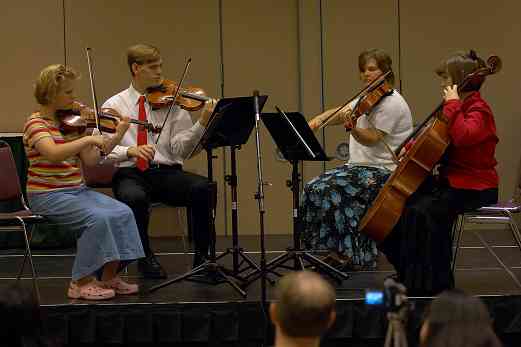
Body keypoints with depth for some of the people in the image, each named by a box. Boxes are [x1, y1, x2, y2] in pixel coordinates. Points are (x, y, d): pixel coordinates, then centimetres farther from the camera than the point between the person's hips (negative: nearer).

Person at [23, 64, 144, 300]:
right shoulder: (36, 123, -12)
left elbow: (90, 160, 6)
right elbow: (53, 154, -32)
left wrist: (117, 137, -3)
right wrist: (89, 139, -32)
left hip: (77, 190, 7)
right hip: (47, 196, -7)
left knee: (123, 213, -10)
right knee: (98, 218, -27)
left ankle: (108, 277, -1)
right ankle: (81, 283, -14)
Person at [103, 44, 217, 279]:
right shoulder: (114, 106, 9)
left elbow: (181, 149, 0)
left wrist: (202, 124, -15)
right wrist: (130, 150, -17)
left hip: (166, 171, 2)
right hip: (129, 174, -1)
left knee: (203, 187, -28)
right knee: (134, 197, -37)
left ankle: (202, 257, -13)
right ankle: (146, 258, -12)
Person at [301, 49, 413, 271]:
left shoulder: (391, 103, -12)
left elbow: (371, 139, -20)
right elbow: (341, 112, 6)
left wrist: (352, 128, -38)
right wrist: (318, 119, -12)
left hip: (383, 171, -9)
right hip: (360, 166, 9)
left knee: (330, 191, -25)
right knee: (314, 188, -8)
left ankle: (344, 255, -14)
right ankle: (339, 252, -5)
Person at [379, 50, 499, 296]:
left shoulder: (478, 110, -14)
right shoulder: (460, 107, 14)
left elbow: (463, 137, -36)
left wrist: (452, 105, -26)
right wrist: (412, 146, 7)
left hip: (473, 188, -10)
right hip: (451, 180, 10)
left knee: (422, 211, -29)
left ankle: (433, 282, -18)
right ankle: (408, 273, 20)